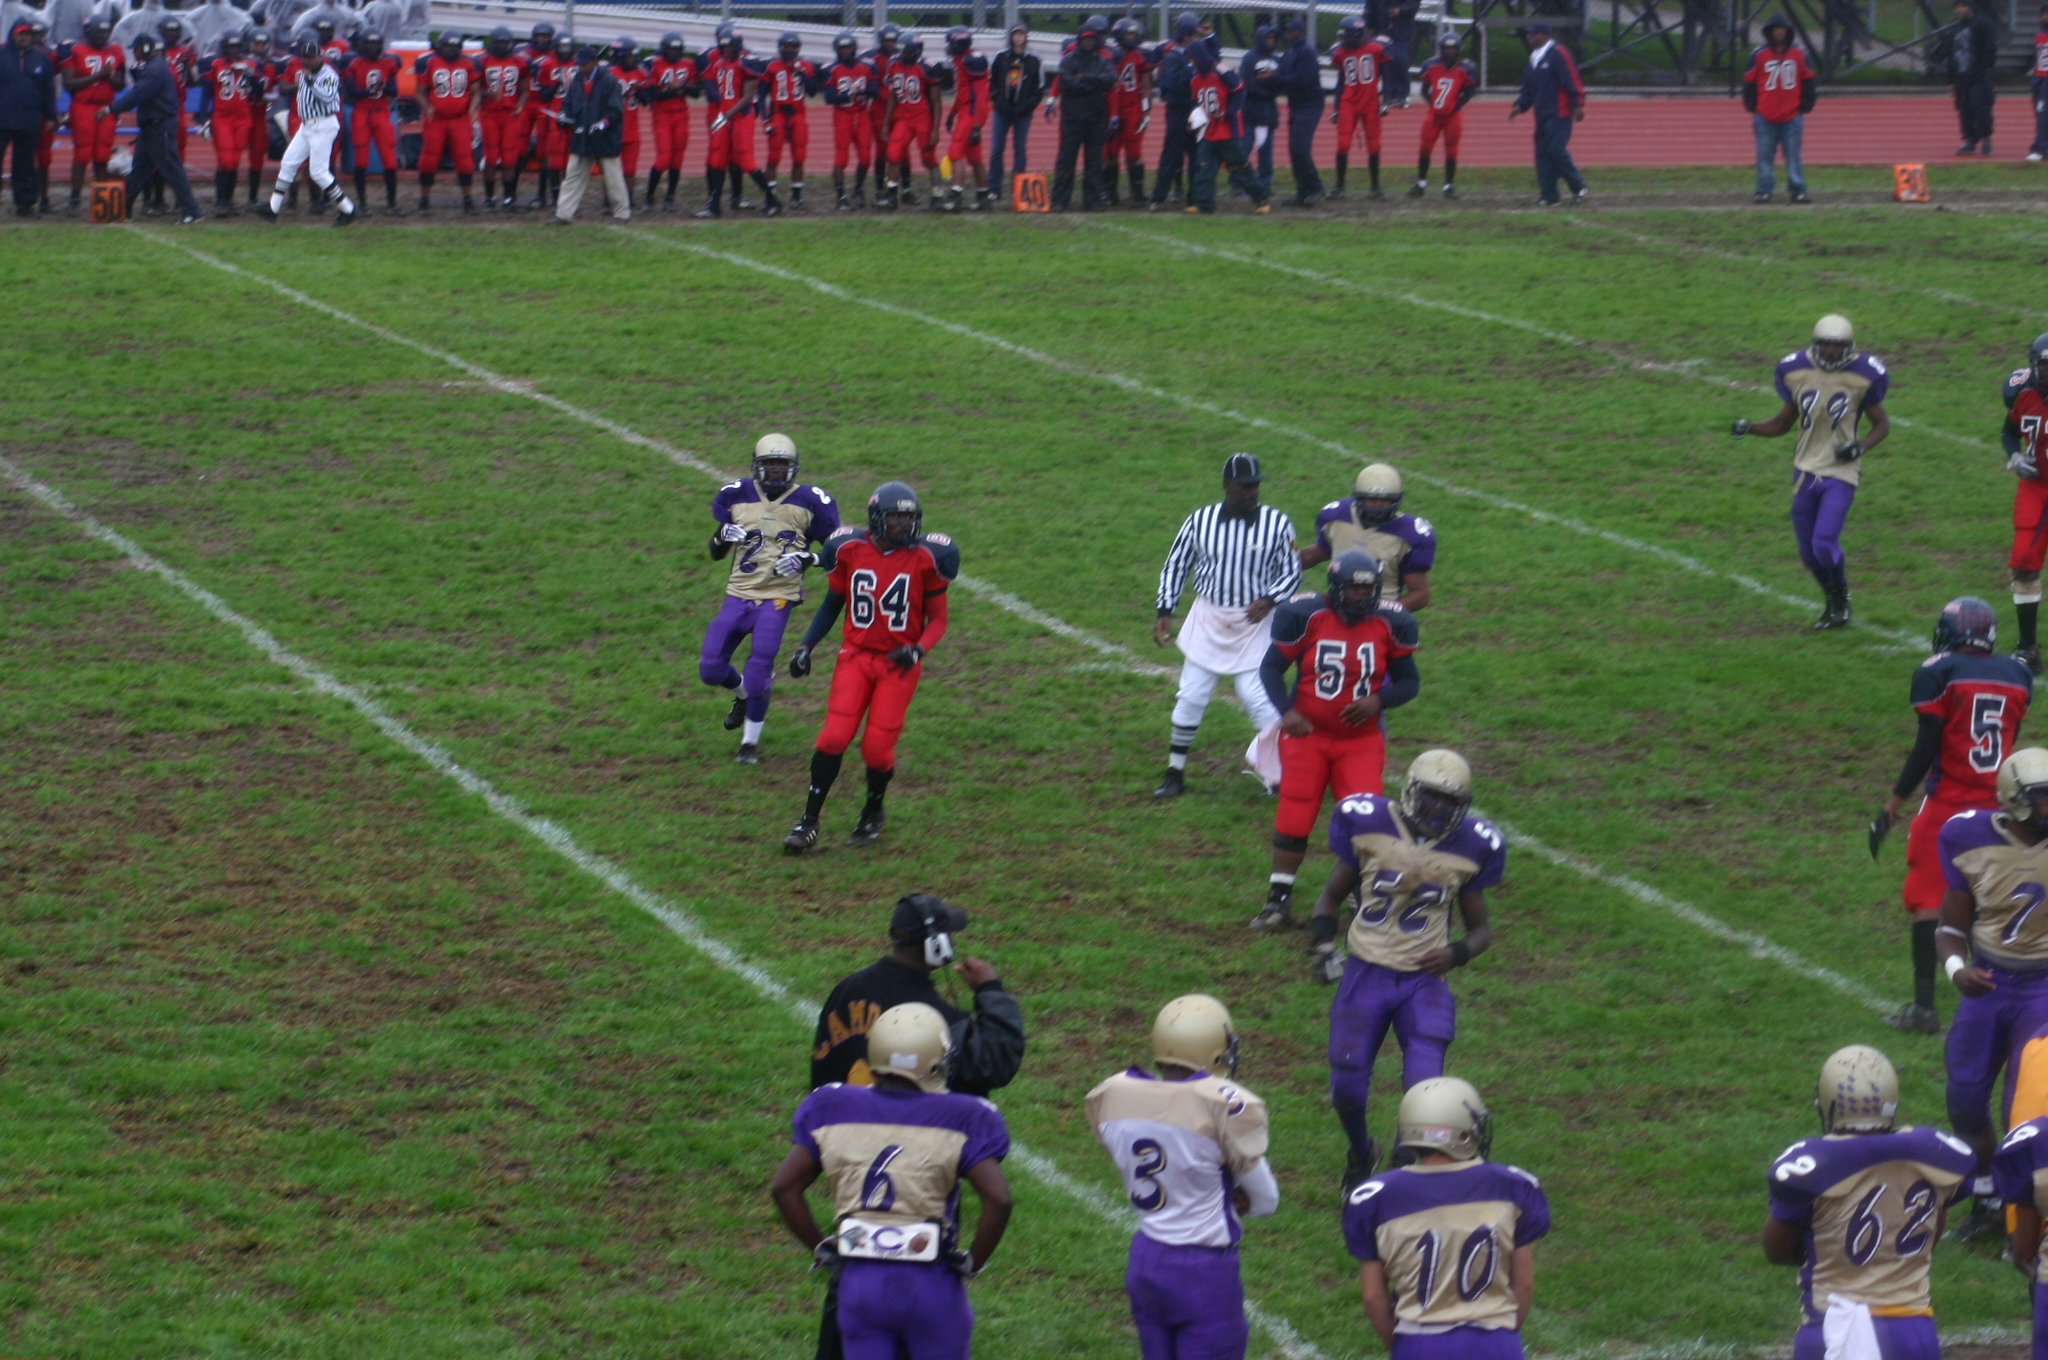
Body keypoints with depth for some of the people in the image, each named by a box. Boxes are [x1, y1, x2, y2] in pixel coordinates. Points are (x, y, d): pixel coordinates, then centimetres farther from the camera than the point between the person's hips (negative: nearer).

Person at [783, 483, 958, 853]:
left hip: (898, 662, -1)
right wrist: (806, 647, 4)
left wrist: (918, 650, -19)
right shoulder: (850, 551, -3)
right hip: (856, 655, 1)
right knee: (834, 737, -11)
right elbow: (832, 604, 12)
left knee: (877, 747, -5)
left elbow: (938, 619, 0)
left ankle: (874, 812, 25)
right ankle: (809, 820, 2)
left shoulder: (925, 558, -7)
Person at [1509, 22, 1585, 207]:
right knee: (1543, 154, 5)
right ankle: (1548, 196, 7)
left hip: (1559, 115, -9)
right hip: (1542, 115, 9)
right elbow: (1529, 88, 21)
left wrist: (1578, 105, -20)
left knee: (1556, 150, -15)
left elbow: (1572, 81, -15)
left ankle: (1578, 186, -2)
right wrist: (1520, 106, 8)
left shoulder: (1558, 54, -10)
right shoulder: (1534, 58, 18)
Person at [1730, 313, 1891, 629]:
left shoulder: (1862, 376, -9)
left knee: (1824, 542, -17)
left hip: (1841, 474, -4)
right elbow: (1783, 422, 11)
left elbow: (1882, 424, 3)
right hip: (1806, 470, 4)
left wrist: (1861, 446, -16)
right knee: (1809, 551, 8)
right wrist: (1749, 428, -6)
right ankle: (1834, 603, 33)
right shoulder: (1797, 372, -1)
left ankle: (1841, 600, 11)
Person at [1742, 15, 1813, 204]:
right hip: (1765, 116, 0)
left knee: (1793, 156, 1)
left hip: (1791, 116, 0)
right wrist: (1752, 109, 2)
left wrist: (1805, 108, 7)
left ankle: (1798, 191, 4)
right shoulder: (1759, 55, 2)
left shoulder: (1799, 54, 6)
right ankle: (1763, 191, 7)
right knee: (1765, 155, 1)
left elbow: (1808, 82, 11)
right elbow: (1749, 82, 5)